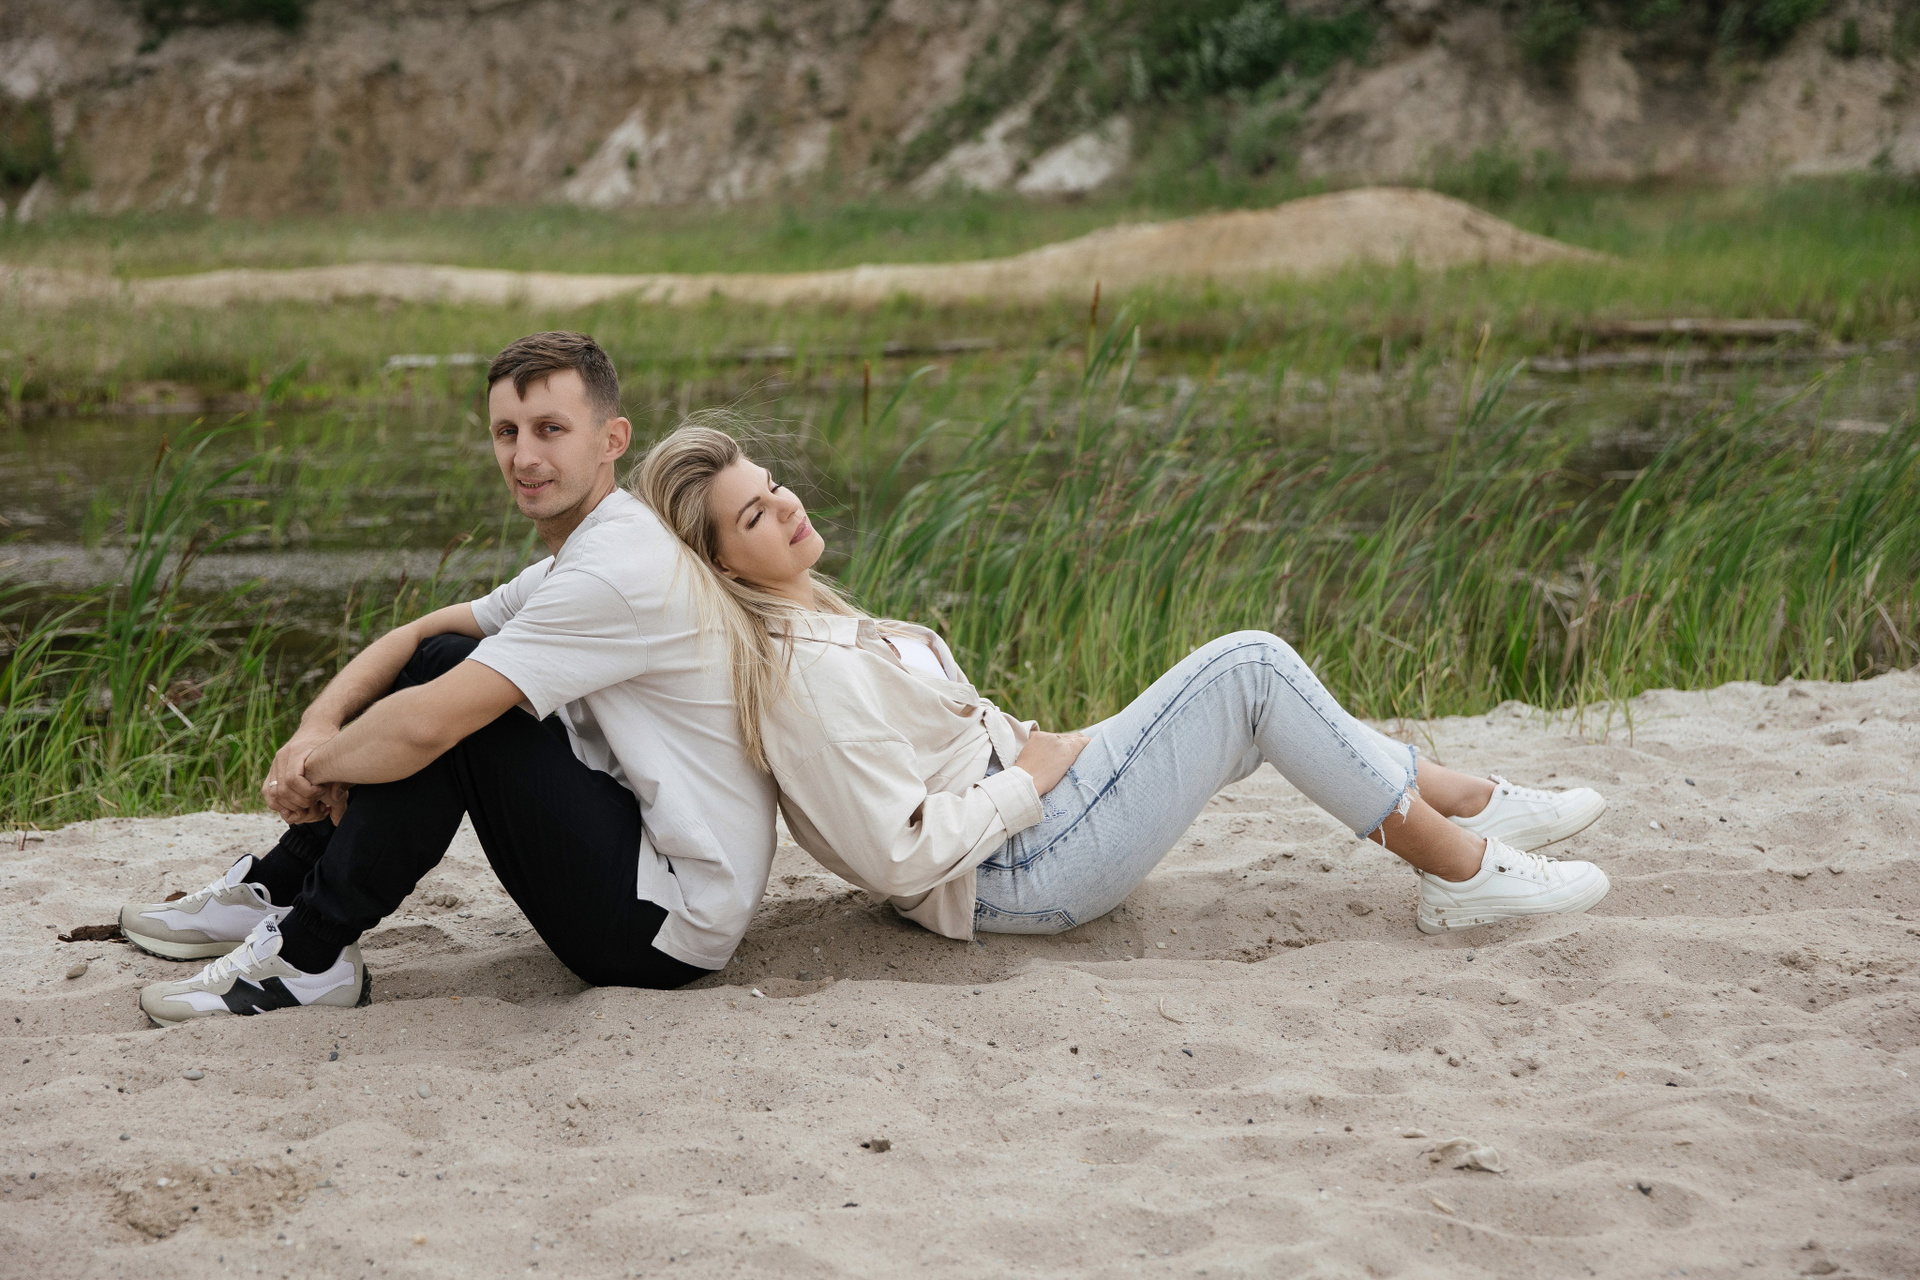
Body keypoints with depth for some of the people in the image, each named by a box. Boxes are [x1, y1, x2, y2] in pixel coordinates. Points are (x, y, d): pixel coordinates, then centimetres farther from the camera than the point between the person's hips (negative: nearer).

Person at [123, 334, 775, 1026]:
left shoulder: (614, 575, -21)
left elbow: (422, 728, -26)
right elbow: (417, 635, 14)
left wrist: (315, 763, -7)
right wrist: (318, 724, -4)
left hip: (673, 926, -10)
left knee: (443, 704, -18)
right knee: (443, 658, 10)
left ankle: (306, 956, -8)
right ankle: (275, 891, 15)